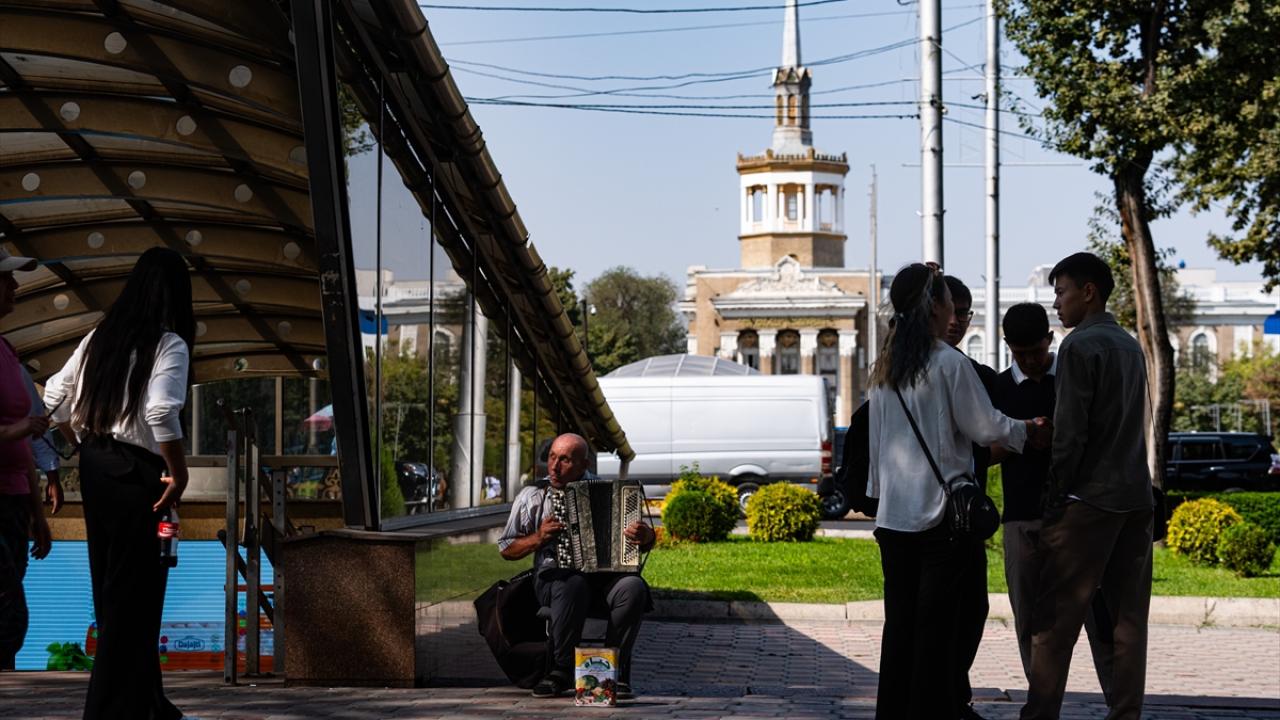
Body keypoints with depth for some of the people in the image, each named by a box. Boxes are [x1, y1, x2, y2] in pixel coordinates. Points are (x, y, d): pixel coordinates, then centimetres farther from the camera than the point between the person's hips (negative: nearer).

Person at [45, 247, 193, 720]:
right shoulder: (169, 344, -11)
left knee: (112, 587, 13)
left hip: (94, 465, 8)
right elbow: (161, 412, -24)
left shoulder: (100, 337, 10)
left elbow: (56, 396, 12)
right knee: (134, 592, -2)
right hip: (136, 471, -8)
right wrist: (178, 472, -14)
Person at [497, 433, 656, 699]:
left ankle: (616, 671, -19)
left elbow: (645, 542, 13)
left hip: (605, 576, 2)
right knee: (573, 585, -38)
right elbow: (506, 549, 12)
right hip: (554, 575, -2)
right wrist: (538, 538, -7)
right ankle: (561, 671, -23)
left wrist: (646, 536, -12)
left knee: (633, 587, -32)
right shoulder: (533, 495, 8)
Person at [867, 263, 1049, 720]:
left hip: (893, 512, 6)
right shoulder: (949, 364, -10)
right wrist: (1029, 431, 12)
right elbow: (985, 428, -5)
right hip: (941, 511, -6)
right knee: (936, 622, -2)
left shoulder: (885, 369, 10)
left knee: (899, 619, 9)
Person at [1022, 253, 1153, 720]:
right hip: (1135, 497, 8)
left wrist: (1054, 497, -8)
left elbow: (1071, 432, -13)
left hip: (1089, 500, -8)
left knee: (1055, 617, -5)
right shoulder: (1130, 346, 17)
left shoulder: (1081, 345, -8)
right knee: (1128, 617, 6)